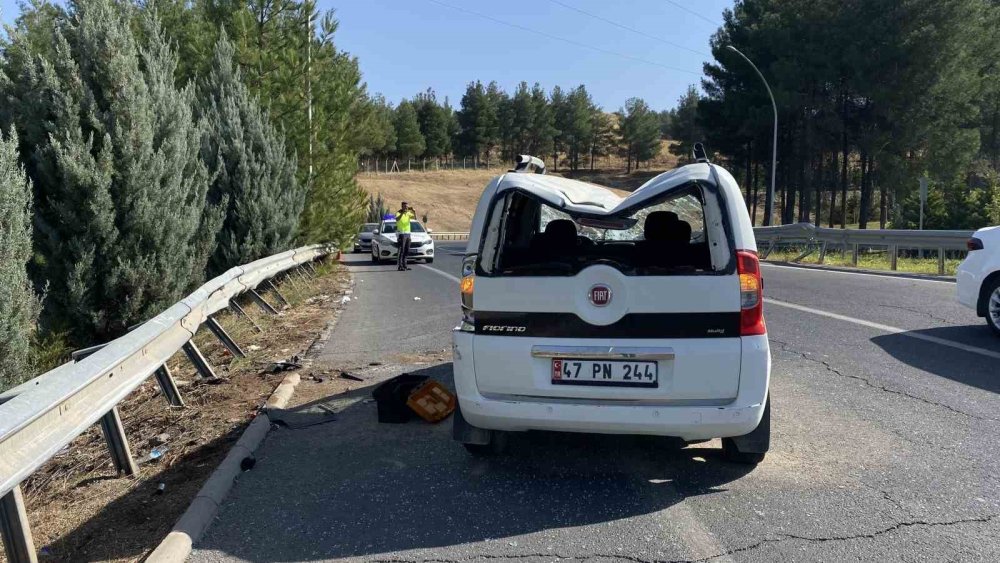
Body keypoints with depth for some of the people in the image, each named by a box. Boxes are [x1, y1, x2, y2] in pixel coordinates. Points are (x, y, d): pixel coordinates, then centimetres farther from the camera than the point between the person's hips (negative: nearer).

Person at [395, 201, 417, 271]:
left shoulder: (408, 213, 12)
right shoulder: (398, 213, -6)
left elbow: (415, 217, -1)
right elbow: (397, 219, -27)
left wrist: (413, 211, -15)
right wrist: (402, 213, -36)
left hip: (407, 233, 7)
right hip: (401, 234, -7)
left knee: (406, 251, 9)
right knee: (401, 251, -10)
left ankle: (404, 265, 16)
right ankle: (399, 266, -10)